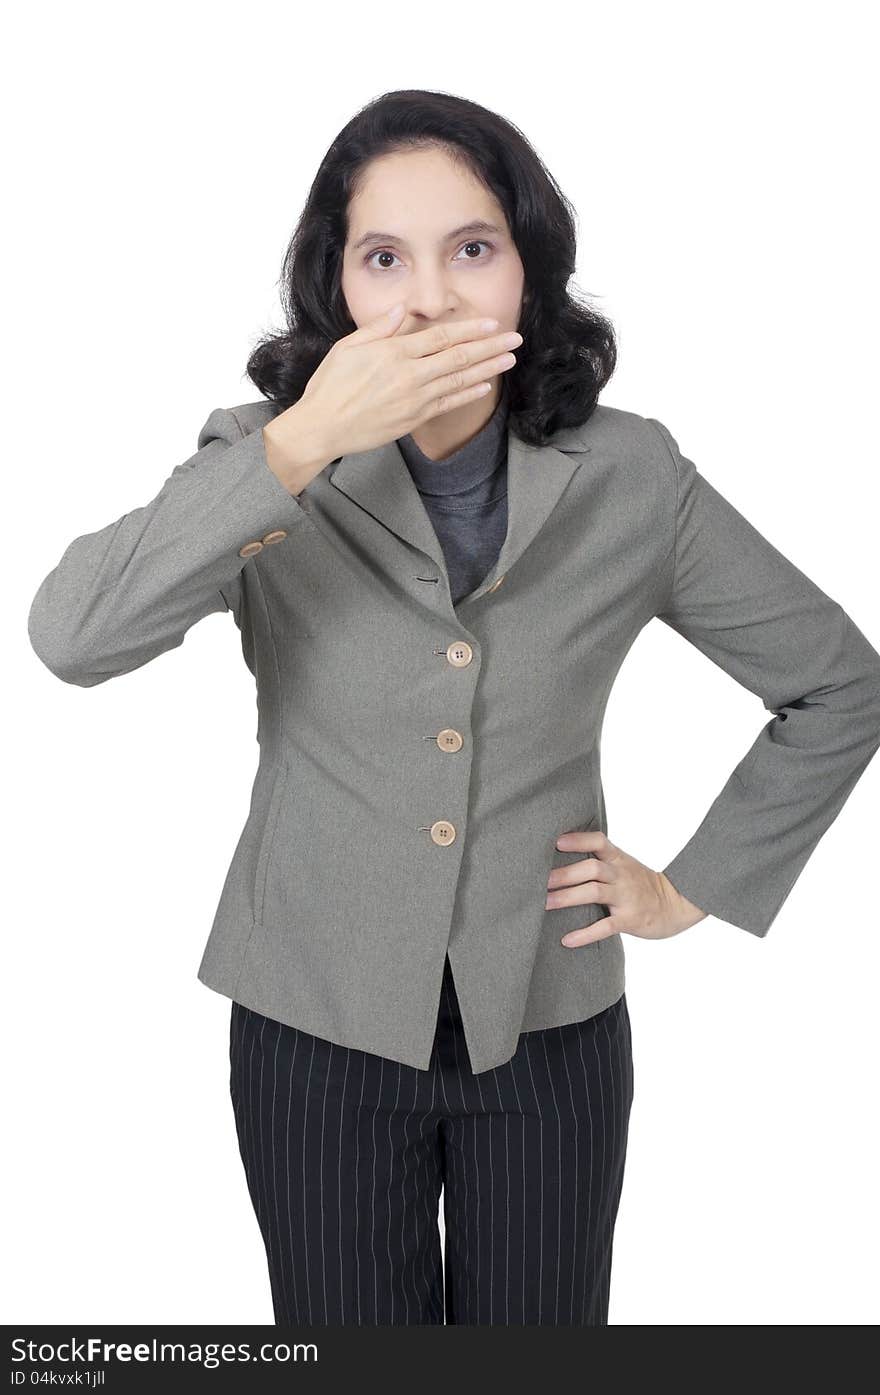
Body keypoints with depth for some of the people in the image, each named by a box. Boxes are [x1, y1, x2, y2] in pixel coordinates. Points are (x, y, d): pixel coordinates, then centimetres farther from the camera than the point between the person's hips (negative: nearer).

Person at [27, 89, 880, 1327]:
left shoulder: (630, 480, -8)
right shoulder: (270, 465, -9)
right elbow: (69, 638, -26)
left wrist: (695, 888, 1)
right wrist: (301, 445, -30)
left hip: (549, 1035, 1)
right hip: (318, 1035, 0)